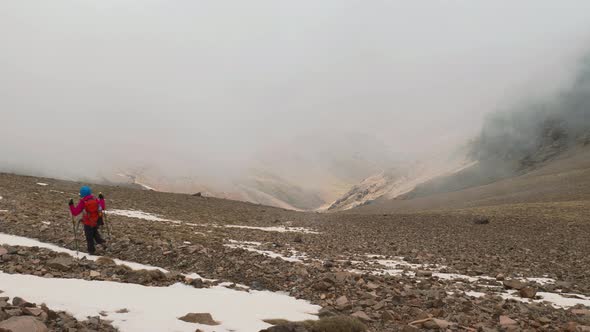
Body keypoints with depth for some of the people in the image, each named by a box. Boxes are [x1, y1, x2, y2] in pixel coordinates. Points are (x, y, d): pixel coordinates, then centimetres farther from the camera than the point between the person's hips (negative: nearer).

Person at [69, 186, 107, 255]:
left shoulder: (82, 203, -17)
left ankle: (91, 250, 23)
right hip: (96, 221, 4)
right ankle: (102, 242, 9)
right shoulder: (96, 200, -6)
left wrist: (71, 205, -4)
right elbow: (102, 208, 9)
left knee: (89, 237, 13)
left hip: (88, 223, -4)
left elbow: (75, 212, -14)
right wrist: (102, 199, 19)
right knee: (95, 233, 28)